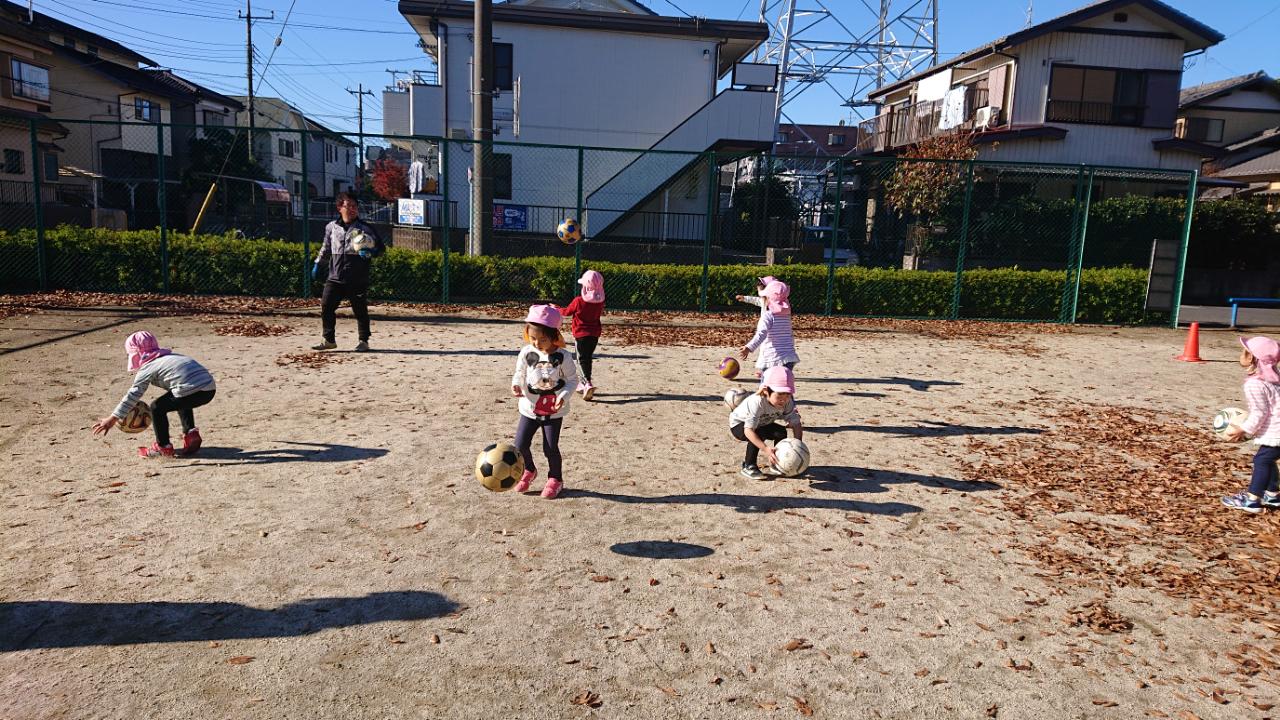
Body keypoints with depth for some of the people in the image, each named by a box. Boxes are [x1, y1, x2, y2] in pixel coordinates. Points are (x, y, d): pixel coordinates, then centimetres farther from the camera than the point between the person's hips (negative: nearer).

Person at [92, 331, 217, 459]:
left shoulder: (147, 368, 8)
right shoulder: (169, 356, 31)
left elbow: (132, 395, 6)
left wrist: (112, 418, 10)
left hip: (191, 390, -8)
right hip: (210, 390, 8)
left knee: (157, 408, 11)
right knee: (182, 402, 37)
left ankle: (163, 447, 16)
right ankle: (191, 433, 26)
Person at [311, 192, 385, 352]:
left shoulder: (365, 228, -2)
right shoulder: (331, 227, 9)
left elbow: (381, 247, -1)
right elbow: (326, 248, 24)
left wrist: (369, 252, -20)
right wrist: (317, 264, 24)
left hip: (358, 280, -3)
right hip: (335, 277, 3)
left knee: (360, 310, 3)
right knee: (326, 307, 0)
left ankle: (364, 341, 16)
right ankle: (329, 340, 12)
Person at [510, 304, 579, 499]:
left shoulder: (563, 357, -13)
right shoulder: (526, 353, -7)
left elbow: (572, 380, -6)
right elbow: (519, 373, 3)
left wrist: (564, 396, -22)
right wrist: (516, 385, -19)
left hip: (554, 410, -3)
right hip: (530, 408, 3)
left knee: (550, 447, 0)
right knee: (521, 444, 1)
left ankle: (555, 479, 26)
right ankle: (529, 471, 32)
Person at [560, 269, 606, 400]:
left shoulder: (579, 301, -17)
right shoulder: (600, 301, -4)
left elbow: (567, 312, -2)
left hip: (581, 333, -5)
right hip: (595, 333, 5)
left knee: (583, 359, -3)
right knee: (588, 358, 18)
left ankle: (588, 383, -22)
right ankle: (584, 383, 29)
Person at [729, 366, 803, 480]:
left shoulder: (787, 402, -23)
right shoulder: (756, 402, -41)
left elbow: (796, 423, -18)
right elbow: (748, 430, -46)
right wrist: (766, 449, -55)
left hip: (762, 424, 6)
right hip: (739, 424, -6)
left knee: (781, 432, -17)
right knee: (759, 434, -33)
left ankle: (777, 463, 5)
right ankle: (748, 466, -16)